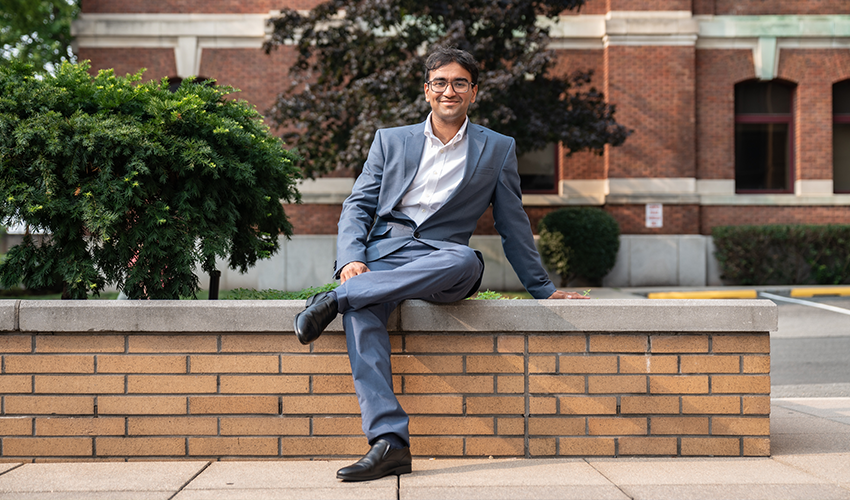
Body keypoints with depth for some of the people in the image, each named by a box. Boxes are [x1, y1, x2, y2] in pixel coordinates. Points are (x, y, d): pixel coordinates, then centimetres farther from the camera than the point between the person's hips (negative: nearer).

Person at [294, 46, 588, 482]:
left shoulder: (498, 149, 17)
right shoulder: (390, 140, 20)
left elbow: (513, 226, 21)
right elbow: (358, 206, 13)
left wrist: (542, 289, 20)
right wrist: (351, 260, -6)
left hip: (442, 257, 0)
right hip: (382, 253, 1)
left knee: (467, 261, -39)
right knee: (360, 312, -34)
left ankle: (337, 298, -32)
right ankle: (389, 442, -40)